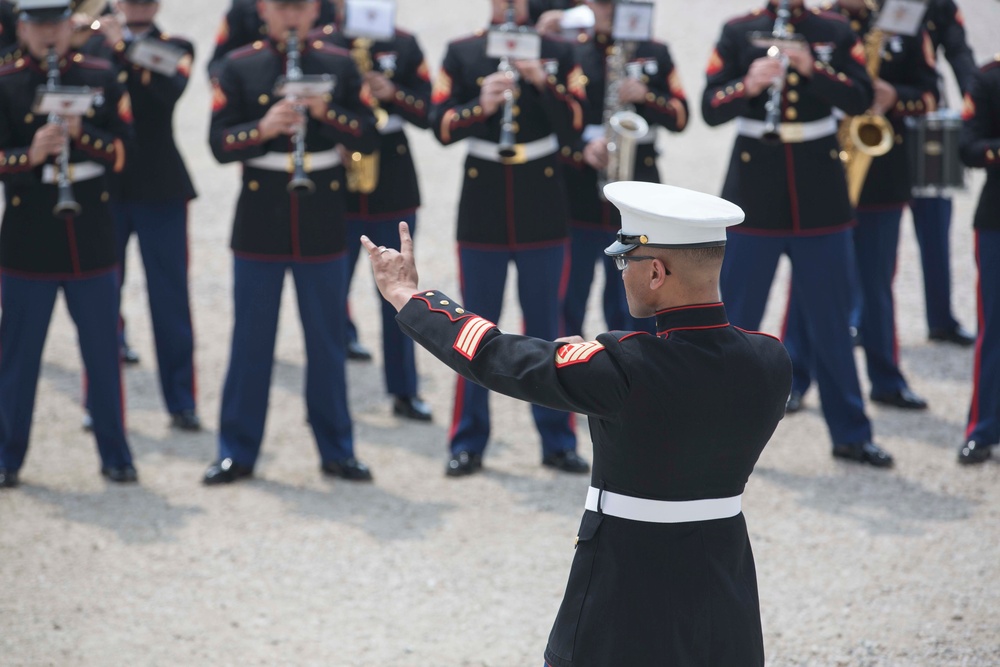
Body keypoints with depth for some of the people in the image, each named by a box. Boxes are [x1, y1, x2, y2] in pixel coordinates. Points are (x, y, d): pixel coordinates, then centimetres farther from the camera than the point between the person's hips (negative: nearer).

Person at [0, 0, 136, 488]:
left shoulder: (101, 79, 5)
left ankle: (115, 456, 16)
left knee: (103, 352, 7)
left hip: (92, 240, 2)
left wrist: (82, 133, -18)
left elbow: (123, 150, 0)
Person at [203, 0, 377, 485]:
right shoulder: (239, 67, 0)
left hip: (323, 224, 1)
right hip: (259, 226, -1)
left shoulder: (338, 65, 3)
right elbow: (219, 143, -6)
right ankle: (237, 452, 13)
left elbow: (368, 138, -1)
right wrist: (261, 129, -24)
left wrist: (327, 112, -17)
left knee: (327, 342, 7)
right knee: (251, 341, 5)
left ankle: (336, 450, 17)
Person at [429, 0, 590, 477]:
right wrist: (481, 106, -23)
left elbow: (573, 126, -6)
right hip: (482, 214, 0)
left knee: (546, 330, 5)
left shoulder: (558, 53, 3)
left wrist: (542, 82, -19)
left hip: (543, 212, 0)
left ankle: (557, 441, 13)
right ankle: (468, 444, 12)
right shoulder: (461, 54, 2)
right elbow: (441, 126, -5)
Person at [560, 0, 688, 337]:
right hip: (578, 195, -2)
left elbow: (679, 116, 5)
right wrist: (582, 151, -18)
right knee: (568, 304, 2)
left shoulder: (655, 54, 10)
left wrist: (645, 96, -13)